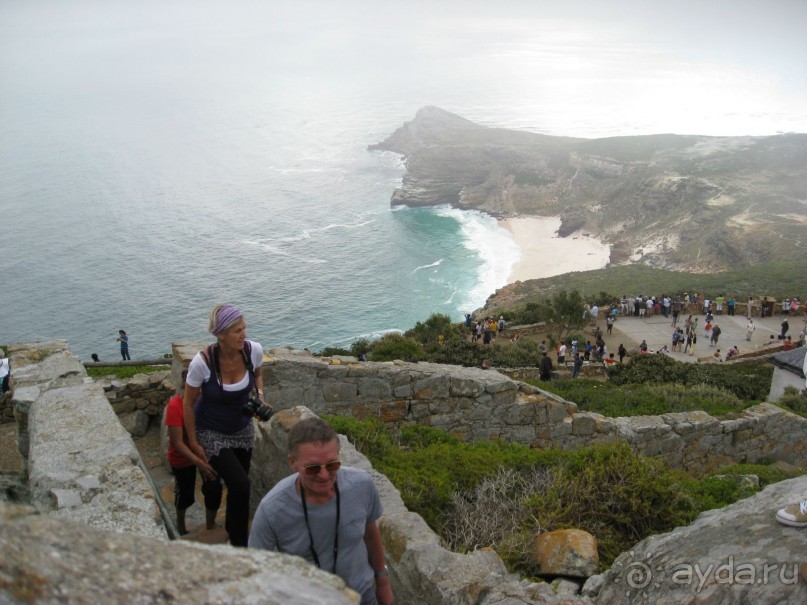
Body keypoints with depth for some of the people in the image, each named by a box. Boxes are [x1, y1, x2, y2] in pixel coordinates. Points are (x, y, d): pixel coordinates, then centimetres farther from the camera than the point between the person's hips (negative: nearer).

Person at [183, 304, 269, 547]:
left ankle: (232, 528, 45)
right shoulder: (202, 362, -29)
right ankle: (239, 543, 5)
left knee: (237, 483, 16)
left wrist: (260, 396, -10)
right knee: (241, 485, -16)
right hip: (211, 433, -4)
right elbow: (188, 403, -14)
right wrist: (193, 442, -8)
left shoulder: (254, 350, -19)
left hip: (242, 429, 4)